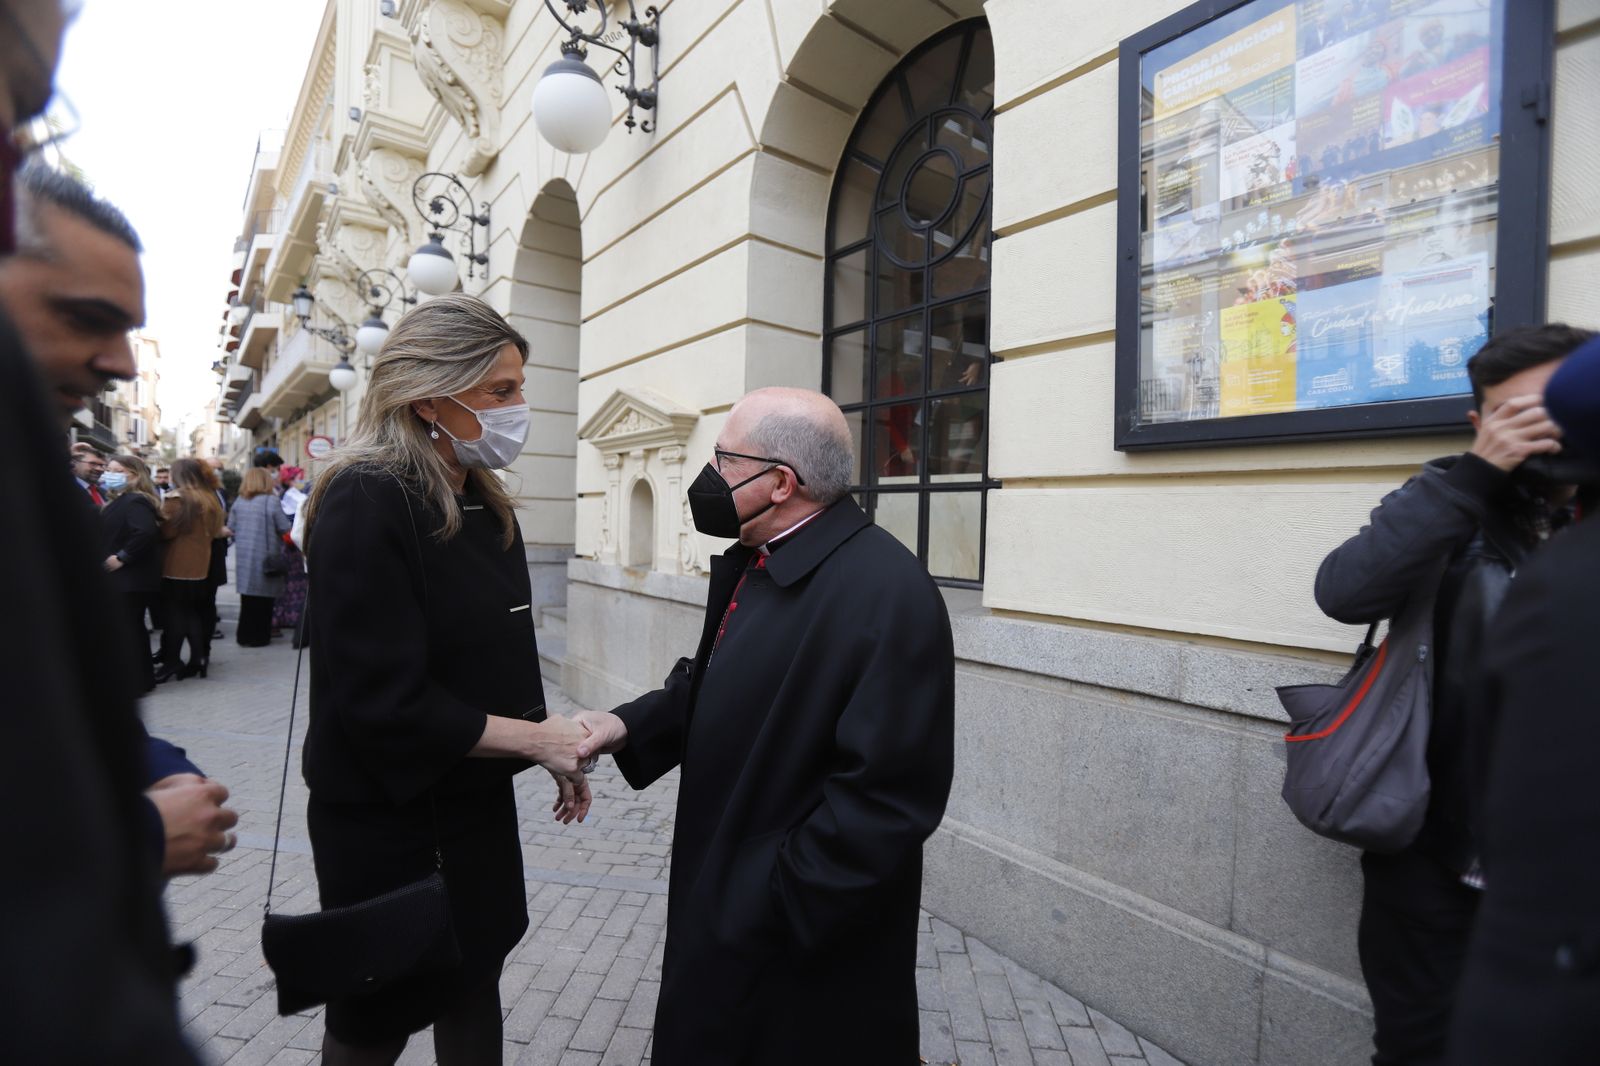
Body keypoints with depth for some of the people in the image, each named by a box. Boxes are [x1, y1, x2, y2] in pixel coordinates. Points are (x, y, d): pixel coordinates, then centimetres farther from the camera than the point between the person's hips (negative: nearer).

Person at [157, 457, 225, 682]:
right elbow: (214, 532, 13)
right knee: (193, 612, 12)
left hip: (177, 566, -6)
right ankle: (198, 658, 12)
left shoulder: (177, 497, -11)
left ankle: (172, 662, 3)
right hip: (200, 565, 6)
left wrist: (161, 516, 4)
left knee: (175, 613, -1)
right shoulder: (209, 499, 8)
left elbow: (167, 532, -13)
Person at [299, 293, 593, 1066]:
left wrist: (556, 749, 1)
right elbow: (382, 703, -25)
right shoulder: (365, 503, -21)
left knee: (475, 981, 21)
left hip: (478, 802, 7)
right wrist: (535, 739, -19)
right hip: (387, 818, -6)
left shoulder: (484, 503, 4)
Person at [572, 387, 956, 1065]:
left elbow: (887, 798, -27)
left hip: (803, 935, -8)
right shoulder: (752, 563, 1)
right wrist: (631, 724, -5)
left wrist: (768, 910, -20)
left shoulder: (889, 594, -28)